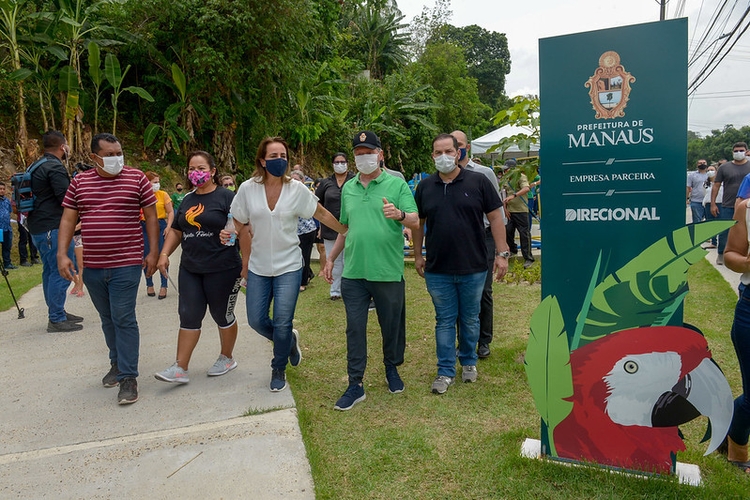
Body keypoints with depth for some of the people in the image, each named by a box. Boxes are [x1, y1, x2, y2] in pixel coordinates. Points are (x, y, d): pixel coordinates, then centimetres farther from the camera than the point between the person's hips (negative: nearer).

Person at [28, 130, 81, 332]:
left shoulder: (38, 167, 17)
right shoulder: (56, 168, -14)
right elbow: (67, 199, -19)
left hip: (39, 228, 11)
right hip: (54, 228, -11)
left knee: (50, 271, 16)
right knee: (62, 272, -7)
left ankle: (57, 312, 26)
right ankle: (56, 320, -5)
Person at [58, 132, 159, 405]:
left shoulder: (137, 178, -2)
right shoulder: (79, 182, 7)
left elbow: (151, 217, 1)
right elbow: (68, 220, 9)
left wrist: (153, 252, -4)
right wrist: (62, 254, 0)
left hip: (126, 264, -4)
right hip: (92, 266, 4)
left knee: (123, 319, -5)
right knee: (107, 319, 17)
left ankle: (128, 377, 3)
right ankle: (117, 362, 34)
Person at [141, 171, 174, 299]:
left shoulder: (163, 194, 1)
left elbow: (170, 212, 1)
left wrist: (168, 226, -9)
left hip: (160, 226, -1)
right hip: (144, 227, 1)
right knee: (146, 257, 7)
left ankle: (164, 286, 5)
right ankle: (149, 285, 21)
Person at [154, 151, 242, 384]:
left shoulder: (226, 197, -6)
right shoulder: (187, 200, 14)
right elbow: (176, 231, 19)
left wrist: (232, 232, -30)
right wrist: (164, 253, 7)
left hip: (222, 269, -5)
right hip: (190, 269, 6)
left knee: (222, 315, 9)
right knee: (188, 316, 4)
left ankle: (227, 358, 28)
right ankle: (180, 368, 8)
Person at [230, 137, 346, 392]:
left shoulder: (297, 189, -7)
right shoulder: (248, 189, -5)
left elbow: (322, 214, 3)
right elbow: (242, 227, 3)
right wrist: (246, 263, 5)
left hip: (288, 267, -2)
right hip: (258, 268, 2)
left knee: (282, 324, -2)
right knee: (256, 320, 5)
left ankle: (279, 369, 24)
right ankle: (290, 341, 36)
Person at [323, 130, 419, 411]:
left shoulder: (396, 184, -3)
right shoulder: (348, 188, 11)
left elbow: (415, 221, -12)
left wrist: (400, 214, -33)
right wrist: (331, 258, 19)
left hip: (388, 271, -3)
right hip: (353, 272, 4)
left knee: (392, 326, 12)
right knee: (355, 329, 7)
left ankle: (392, 369, 36)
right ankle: (355, 385, 18)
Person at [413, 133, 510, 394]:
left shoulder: (478, 181, -3)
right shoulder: (425, 187, 4)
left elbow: (495, 217, -2)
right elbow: (418, 223, 12)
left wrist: (502, 253, -7)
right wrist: (418, 255, 11)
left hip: (473, 268, -1)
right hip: (437, 270, 1)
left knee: (470, 320, 14)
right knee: (444, 321, 10)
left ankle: (469, 362, 34)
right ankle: (445, 371, 21)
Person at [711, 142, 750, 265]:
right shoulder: (724, 167, 4)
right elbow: (716, 186, 4)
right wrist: (713, 204, -1)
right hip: (727, 207, -1)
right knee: (724, 232, 3)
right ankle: (721, 254, 18)